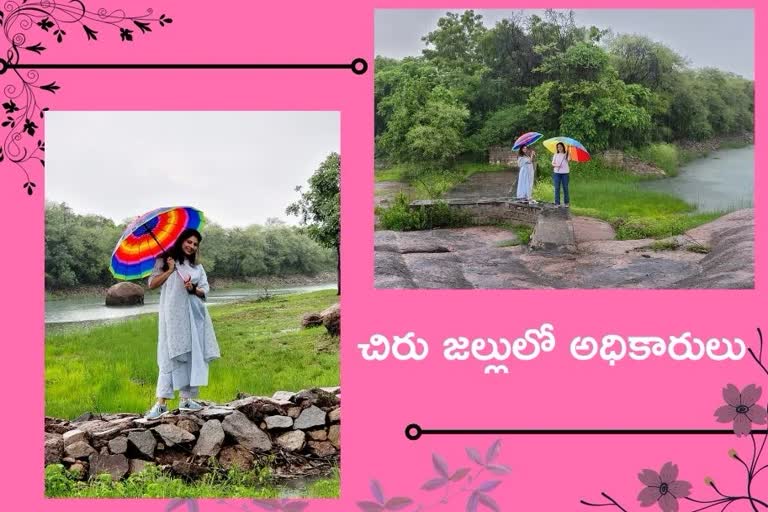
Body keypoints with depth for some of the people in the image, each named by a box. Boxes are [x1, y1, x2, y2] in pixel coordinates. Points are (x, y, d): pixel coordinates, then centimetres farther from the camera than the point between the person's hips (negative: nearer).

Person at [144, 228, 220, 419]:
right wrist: (170, 270, -12)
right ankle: (161, 403, -13)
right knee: (170, 355, -11)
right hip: (173, 314, -5)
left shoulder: (197, 267, 17)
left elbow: (205, 290, 9)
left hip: (194, 315, 5)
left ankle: (187, 399, 10)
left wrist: (194, 289, -11)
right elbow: (152, 284, -3)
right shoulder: (165, 261, 5)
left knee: (193, 355, 2)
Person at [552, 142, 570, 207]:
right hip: (557, 173, 2)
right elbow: (552, 163, 8)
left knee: (565, 188, 2)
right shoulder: (555, 155, 10)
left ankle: (567, 203, 9)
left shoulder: (566, 155, 2)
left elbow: (569, 159, -18)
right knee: (557, 188, 0)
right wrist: (556, 165, -14)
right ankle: (557, 203, 3)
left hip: (565, 173, -2)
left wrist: (567, 151, -29)